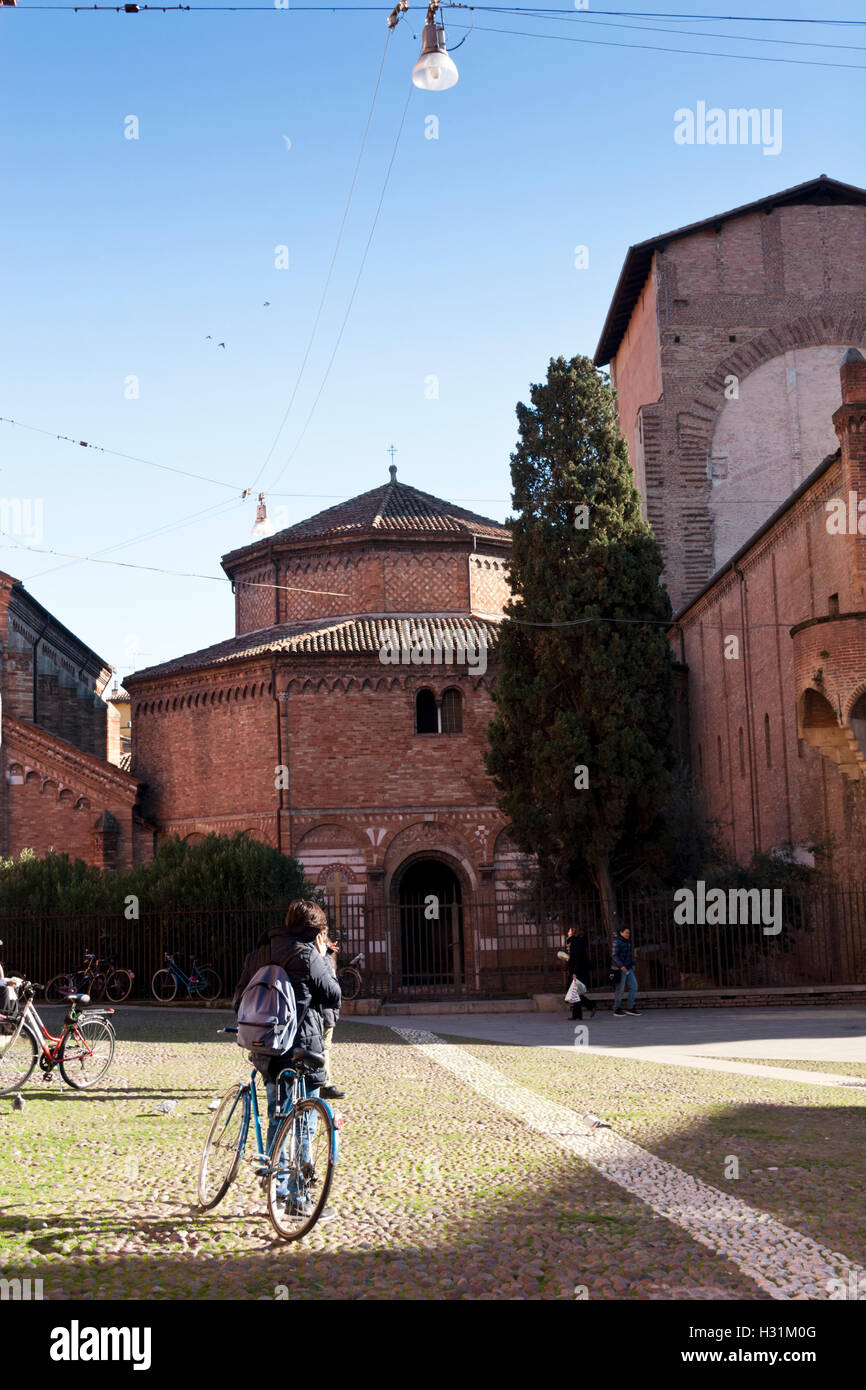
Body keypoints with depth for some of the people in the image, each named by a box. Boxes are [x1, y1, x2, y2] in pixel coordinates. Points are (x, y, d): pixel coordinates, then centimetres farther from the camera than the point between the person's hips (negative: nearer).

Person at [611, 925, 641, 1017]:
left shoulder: (628, 941, 13)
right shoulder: (617, 941, -12)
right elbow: (614, 955, -17)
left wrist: (632, 964, 14)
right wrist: (621, 966, -25)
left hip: (628, 968, 8)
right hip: (619, 969, -8)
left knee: (634, 986, 3)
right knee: (620, 989, -3)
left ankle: (630, 1008, 9)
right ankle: (617, 1010, 8)